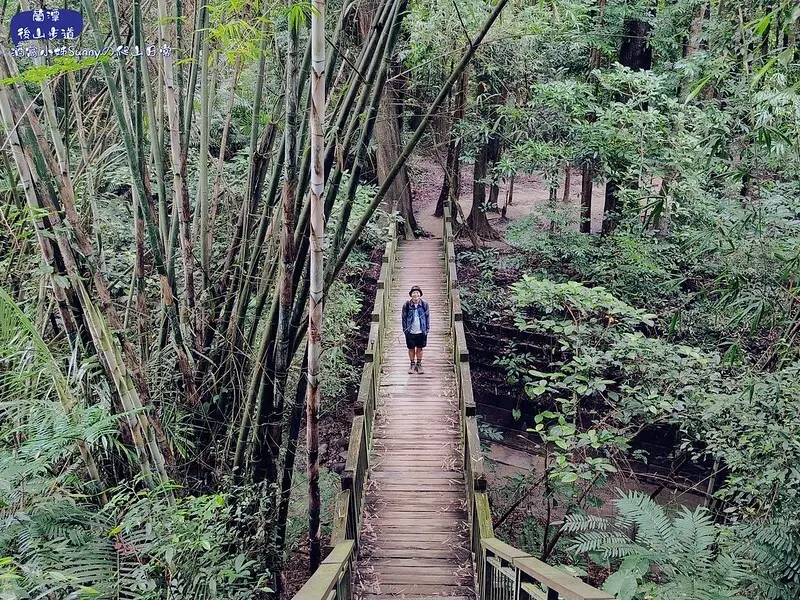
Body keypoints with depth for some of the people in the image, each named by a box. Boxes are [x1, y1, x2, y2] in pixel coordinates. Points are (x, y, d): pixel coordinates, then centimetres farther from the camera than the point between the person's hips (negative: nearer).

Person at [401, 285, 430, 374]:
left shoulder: (424, 304, -4)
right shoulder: (407, 305, -6)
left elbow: (427, 317, 5)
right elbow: (404, 318, 1)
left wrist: (427, 329, 2)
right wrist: (405, 329, -2)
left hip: (421, 331, 1)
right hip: (410, 332, 0)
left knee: (420, 348, 11)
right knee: (411, 348, 10)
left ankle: (419, 364, 27)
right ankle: (412, 364, 27)